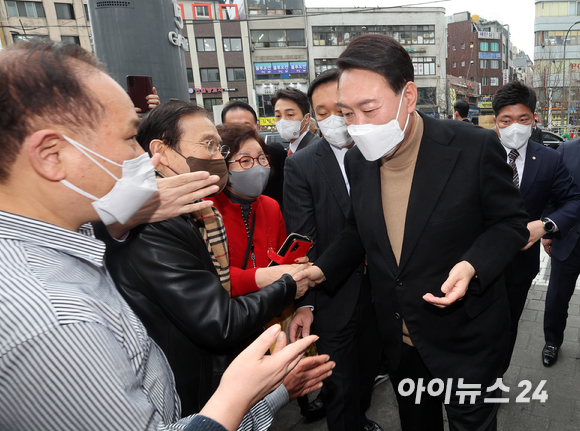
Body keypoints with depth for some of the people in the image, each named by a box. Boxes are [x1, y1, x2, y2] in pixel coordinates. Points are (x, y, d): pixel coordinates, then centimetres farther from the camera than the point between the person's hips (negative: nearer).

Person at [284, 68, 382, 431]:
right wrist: (304, 303, -17)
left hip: (379, 289, 4)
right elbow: (302, 240, -13)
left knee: (369, 367, 25)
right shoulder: (301, 166, -10)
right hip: (335, 296, -4)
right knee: (341, 384, 12)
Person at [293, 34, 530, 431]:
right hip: (400, 340, 5)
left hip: (465, 338, -4)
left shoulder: (474, 146, -19)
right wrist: (323, 269, -3)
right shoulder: (358, 160, -4)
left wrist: (472, 266, -27)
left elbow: (511, 223, -10)